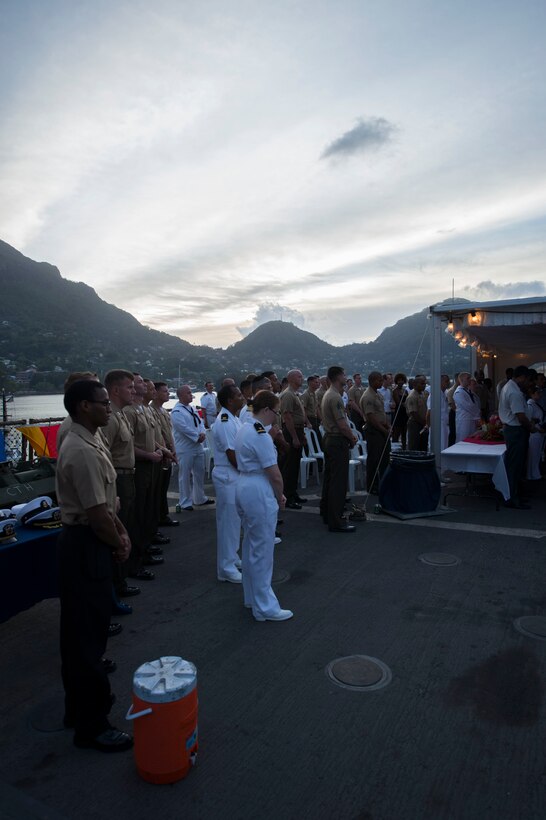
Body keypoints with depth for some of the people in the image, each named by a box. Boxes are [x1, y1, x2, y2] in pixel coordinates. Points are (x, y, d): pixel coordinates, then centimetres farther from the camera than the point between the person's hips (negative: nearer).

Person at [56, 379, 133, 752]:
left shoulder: (88, 443, 8)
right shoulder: (83, 453, -24)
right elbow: (97, 515, -23)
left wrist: (121, 531, 7)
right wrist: (120, 545, -8)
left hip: (84, 543, 10)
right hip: (86, 545, -10)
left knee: (81, 631, 22)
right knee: (89, 634, 3)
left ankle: (80, 707, 40)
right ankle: (92, 725, 20)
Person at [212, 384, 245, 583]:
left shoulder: (233, 419, 10)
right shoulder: (224, 423, -21)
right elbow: (232, 455, -21)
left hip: (235, 475, 10)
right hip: (228, 476, -10)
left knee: (233, 520, 20)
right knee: (228, 521, 0)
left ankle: (231, 559, 35)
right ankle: (226, 568, 12)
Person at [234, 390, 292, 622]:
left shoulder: (244, 429, 10)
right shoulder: (261, 435, -19)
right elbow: (274, 474, -20)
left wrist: (275, 495, 6)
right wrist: (280, 497, -2)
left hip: (244, 486, 10)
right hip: (259, 492, -10)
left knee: (250, 546, 19)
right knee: (262, 550, 0)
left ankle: (251, 598, 33)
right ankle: (265, 607, 10)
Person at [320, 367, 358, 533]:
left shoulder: (327, 394, 14)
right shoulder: (335, 397, -19)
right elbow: (342, 425, -22)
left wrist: (350, 435, 11)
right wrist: (352, 438, -6)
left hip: (329, 438, 11)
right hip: (338, 441, -11)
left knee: (329, 478, 16)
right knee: (338, 482, -8)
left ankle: (326, 513, 26)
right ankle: (335, 522, -5)